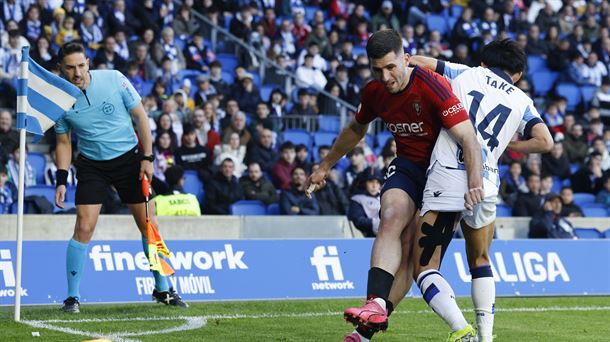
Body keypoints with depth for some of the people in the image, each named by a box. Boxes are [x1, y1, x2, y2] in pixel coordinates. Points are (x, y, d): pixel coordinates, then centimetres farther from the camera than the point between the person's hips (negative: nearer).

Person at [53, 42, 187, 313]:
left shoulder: (114, 79, -13)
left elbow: (140, 116, -3)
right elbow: (63, 142, 4)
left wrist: (147, 158, -7)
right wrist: (61, 181, -4)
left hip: (129, 158, 0)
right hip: (91, 165, 0)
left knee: (149, 224, 2)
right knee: (84, 227, -12)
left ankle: (162, 289, 18)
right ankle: (72, 296, -1)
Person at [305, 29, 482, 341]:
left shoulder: (432, 87, -25)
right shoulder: (374, 92, -3)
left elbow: (468, 137, -31)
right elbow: (356, 130, 19)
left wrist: (476, 181, -46)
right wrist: (325, 166, 28)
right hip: (407, 166, 4)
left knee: (411, 247, -12)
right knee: (391, 219, -24)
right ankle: (376, 306, -38)